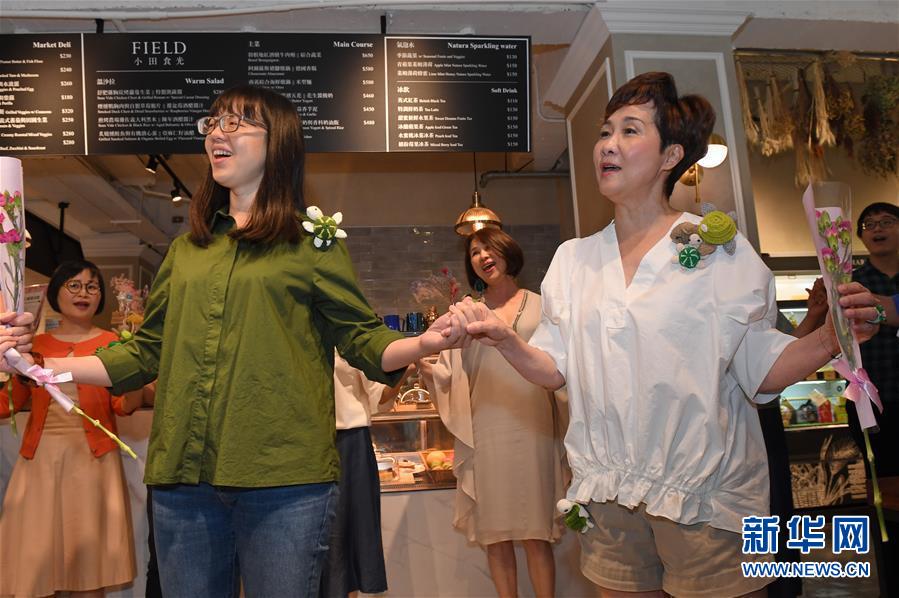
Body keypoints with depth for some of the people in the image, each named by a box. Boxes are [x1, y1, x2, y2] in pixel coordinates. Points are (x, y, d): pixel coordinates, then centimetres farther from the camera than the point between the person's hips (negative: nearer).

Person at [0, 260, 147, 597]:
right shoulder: (35, 344, 10)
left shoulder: (110, 343, 5)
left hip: (91, 457, -1)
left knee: (87, 552, 4)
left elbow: (123, 406, -2)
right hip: (40, 457, 2)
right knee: (32, 557, 4)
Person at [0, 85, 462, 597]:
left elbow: (364, 338, -1)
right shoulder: (186, 251, 15)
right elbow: (148, 353, 18)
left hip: (284, 479, -4)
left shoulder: (311, 244, 1)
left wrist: (424, 343, -21)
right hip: (183, 478, 5)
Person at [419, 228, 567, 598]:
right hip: (486, 433, 1)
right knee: (495, 534, 5)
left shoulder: (540, 306, 10)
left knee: (536, 533, 2)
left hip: (532, 429, 0)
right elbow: (450, 374, 3)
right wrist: (423, 364, -15)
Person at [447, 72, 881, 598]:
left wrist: (829, 339, -22)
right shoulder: (574, 258, 6)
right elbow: (555, 369, 5)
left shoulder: (720, 247, -4)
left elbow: (761, 370, -5)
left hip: (707, 495, -3)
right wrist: (504, 338, -12)